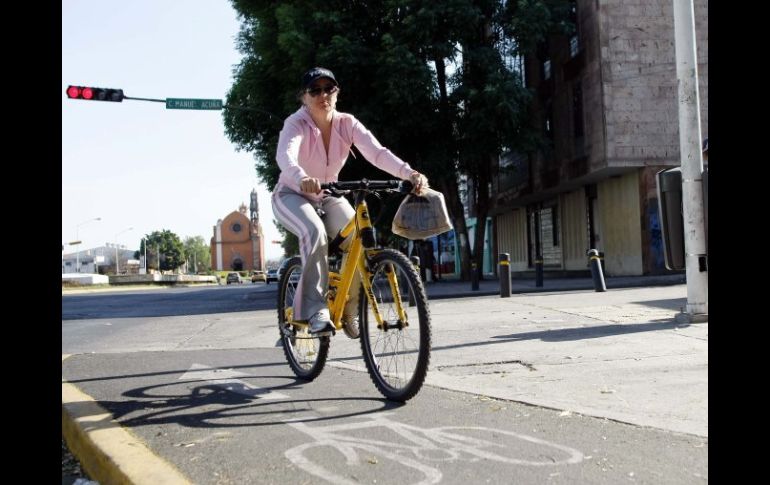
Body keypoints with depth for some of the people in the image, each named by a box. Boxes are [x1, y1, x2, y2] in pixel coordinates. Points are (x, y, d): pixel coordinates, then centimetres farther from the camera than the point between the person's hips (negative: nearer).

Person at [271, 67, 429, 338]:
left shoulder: (347, 123, -13)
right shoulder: (296, 123, -23)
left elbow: (377, 152, -29)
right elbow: (285, 155, -44)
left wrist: (410, 173, -47)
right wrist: (302, 179, -67)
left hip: (328, 196, 4)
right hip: (292, 195, -4)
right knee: (315, 232, -36)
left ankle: (348, 312, 0)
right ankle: (315, 310, -27)